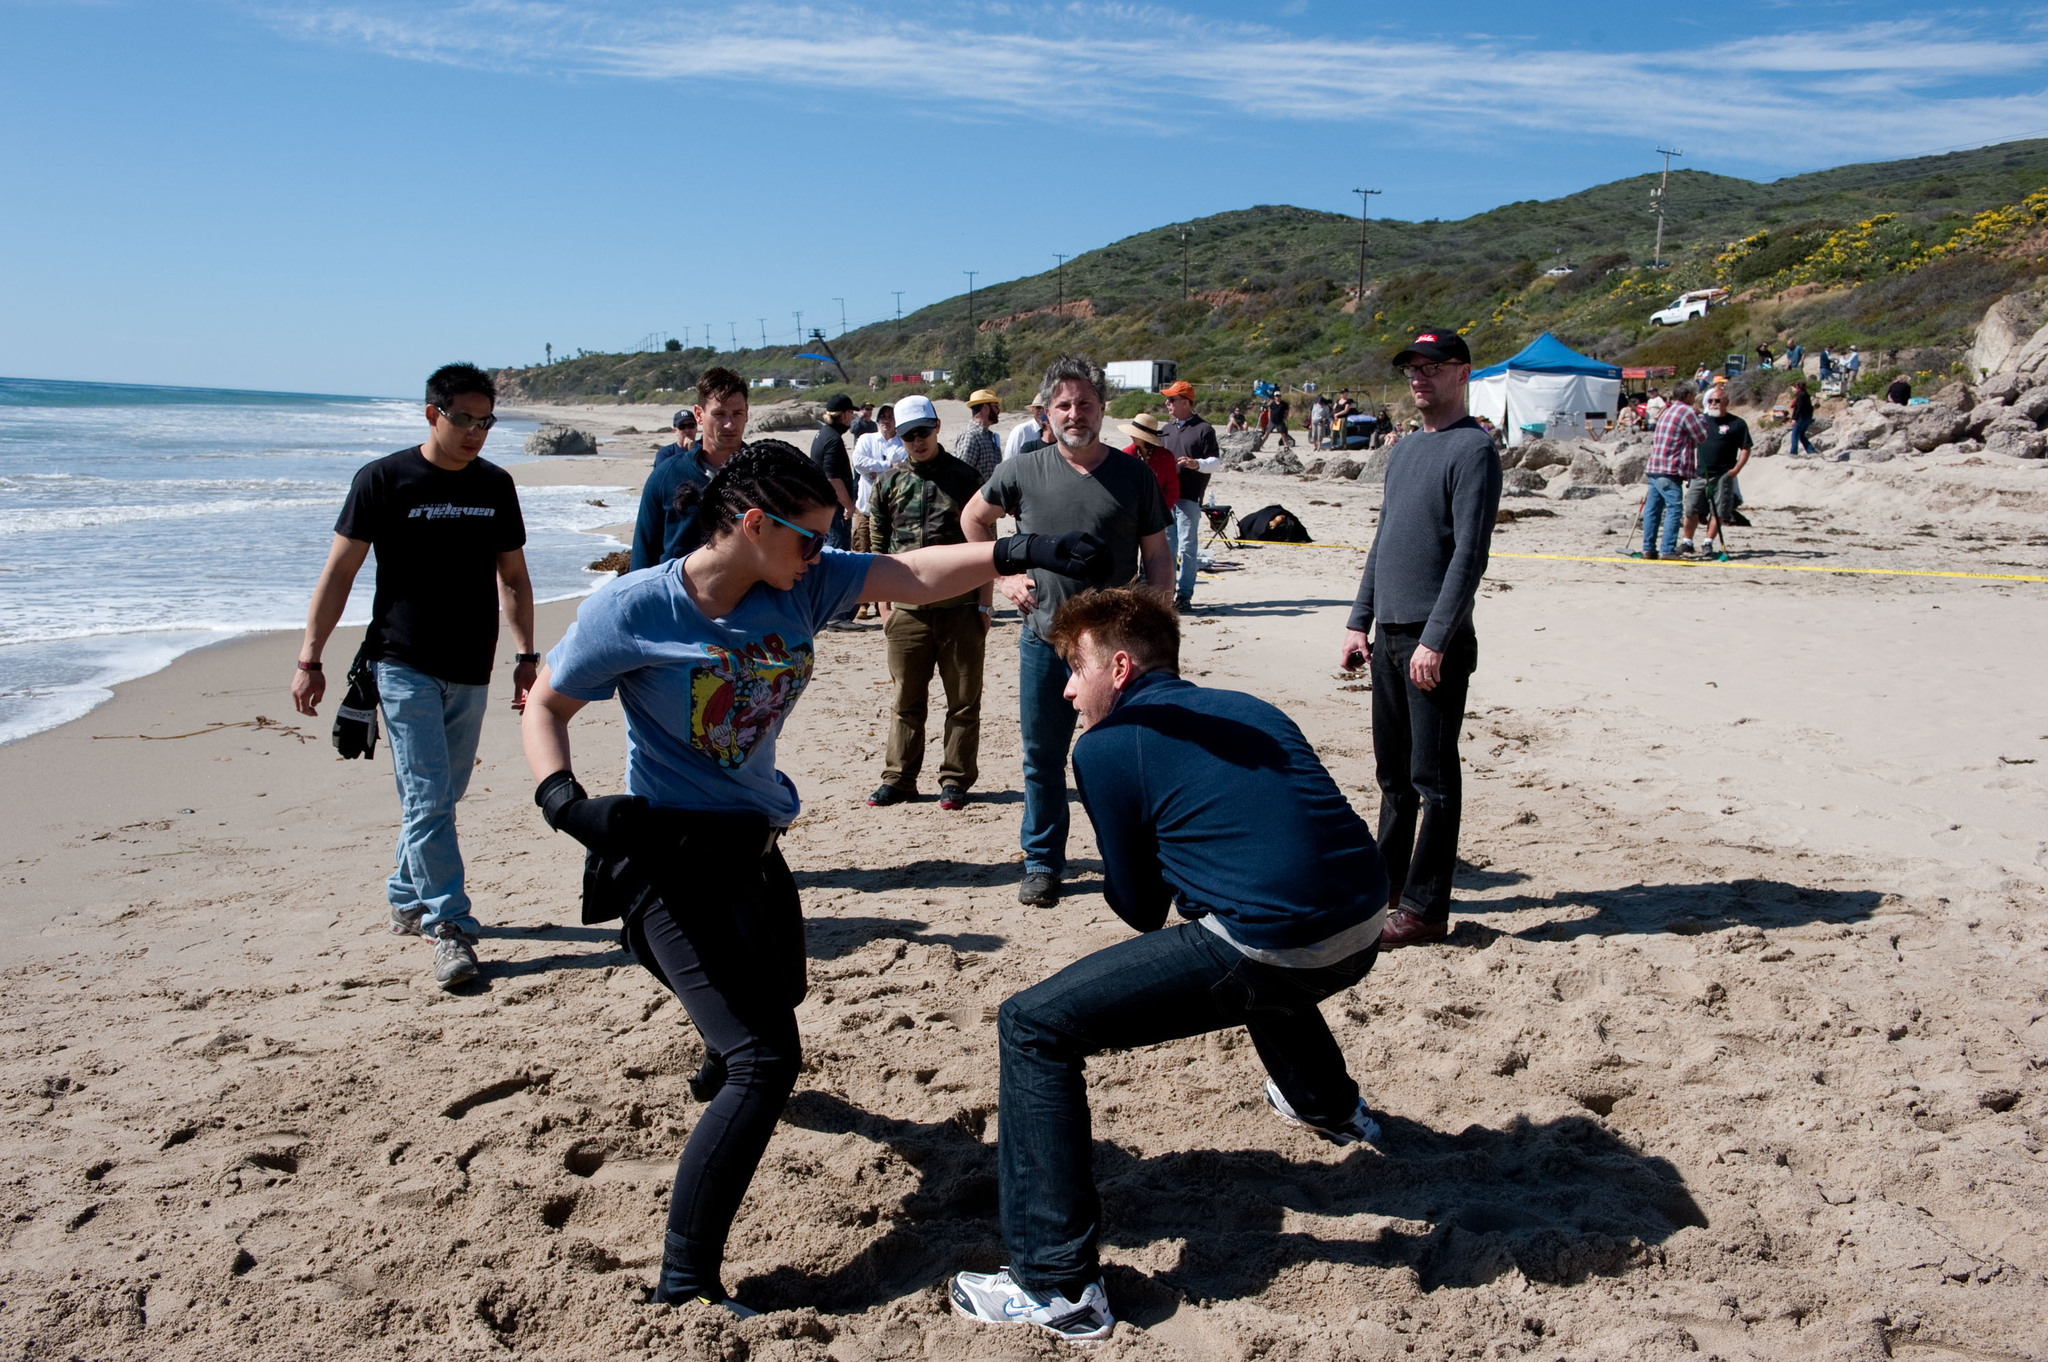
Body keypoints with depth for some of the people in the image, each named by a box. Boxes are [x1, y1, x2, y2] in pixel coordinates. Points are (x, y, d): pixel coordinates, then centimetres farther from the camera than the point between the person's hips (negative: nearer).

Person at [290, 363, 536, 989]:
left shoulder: (495, 485, 7)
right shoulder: (382, 480, -5)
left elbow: (513, 577, 14)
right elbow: (339, 572, -3)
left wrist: (526, 656, 7)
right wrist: (310, 660, -6)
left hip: (470, 672, 5)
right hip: (404, 665, -4)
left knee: (442, 797, 13)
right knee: (426, 798, -11)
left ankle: (408, 898, 32)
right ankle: (450, 927, -8)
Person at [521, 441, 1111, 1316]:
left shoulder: (804, 585, -4)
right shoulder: (630, 610, -16)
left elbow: (915, 577, -13)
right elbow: (546, 705, -5)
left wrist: (1017, 551, -28)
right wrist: (563, 800, -22)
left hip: (754, 849, 8)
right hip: (673, 857, -8)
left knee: (777, 989, 34)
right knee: (766, 1058, -18)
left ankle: (721, 1079, 70)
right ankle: (683, 1284, -9)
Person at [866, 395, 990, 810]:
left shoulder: (965, 478, 2)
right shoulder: (889, 482, 9)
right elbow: (879, 548, 13)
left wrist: (984, 604, -2)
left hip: (959, 608, -2)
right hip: (907, 608, 2)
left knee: (964, 700, 4)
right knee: (907, 700, 9)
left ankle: (955, 779, 15)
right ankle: (899, 777, 19)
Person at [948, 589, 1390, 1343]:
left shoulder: (1106, 745, 2)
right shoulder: (1247, 709, 21)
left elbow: (1140, 906, 9)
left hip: (1275, 952, -8)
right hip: (1363, 932, 8)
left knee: (1032, 1028, 2)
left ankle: (1058, 1287, 1)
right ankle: (1330, 1106, 65)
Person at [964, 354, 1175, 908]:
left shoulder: (1133, 476, 1)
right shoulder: (1024, 472, 2)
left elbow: (1158, 555, 5)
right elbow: (974, 519, 17)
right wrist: (1003, 575, 7)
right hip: (1044, 639, 1)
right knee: (1042, 758, 9)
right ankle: (1042, 862, 23)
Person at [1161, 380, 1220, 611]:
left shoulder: (1204, 429, -2)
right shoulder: (1168, 427, 18)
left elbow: (1216, 461, -5)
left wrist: (1197, 464, -22)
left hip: (1189, 497, -6)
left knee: (1187, 547, -6)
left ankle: (1184, 595, -2)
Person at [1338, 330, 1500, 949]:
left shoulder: (1472, 449, -9)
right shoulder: (1405, 449, 18)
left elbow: (1469, 554, -16)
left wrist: (1434, 640, -20)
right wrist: (1359, 621, 16)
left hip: (1435, 642, -8)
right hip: (1388, 634, 8)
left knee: (1432, 775, -2)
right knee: (1393, 769, 16)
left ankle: (1425, 909, 4)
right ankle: (1390, 881, 28)